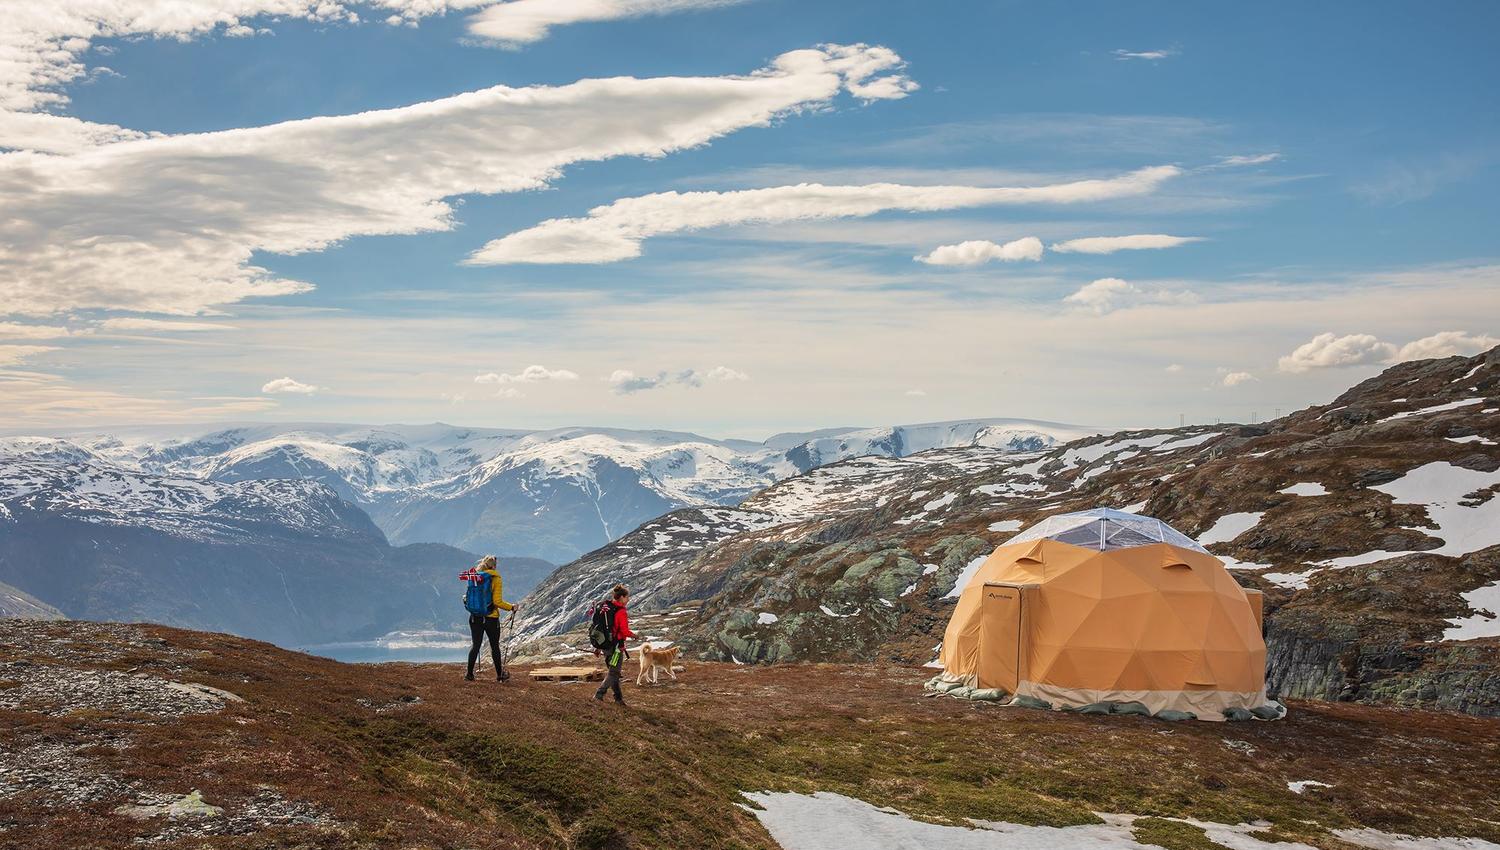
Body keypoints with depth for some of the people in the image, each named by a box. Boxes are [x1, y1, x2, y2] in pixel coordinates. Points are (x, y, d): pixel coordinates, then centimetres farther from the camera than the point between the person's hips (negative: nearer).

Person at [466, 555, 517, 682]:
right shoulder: (495, 578, -11)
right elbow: (497, 602, -15)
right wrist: (511, 607, -2)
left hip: (475, 617, 4)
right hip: (491, 618, -3)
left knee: (476, 645, 12)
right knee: (495, 646, 9)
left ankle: (469, 674, 11)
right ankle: (499, 674, 18)